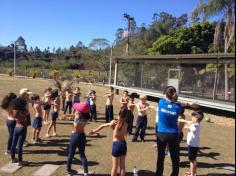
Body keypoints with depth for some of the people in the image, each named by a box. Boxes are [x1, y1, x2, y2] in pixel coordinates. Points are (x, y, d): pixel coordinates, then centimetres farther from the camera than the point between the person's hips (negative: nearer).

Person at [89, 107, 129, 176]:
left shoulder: (115, 122, -11)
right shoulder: (126, 123, -1)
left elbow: (103, 126, 0)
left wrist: (94, 131, 14)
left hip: (117, 144, -4)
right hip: (123, 144, 4)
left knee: (115, 166, 9)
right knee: (122, 166, 14)